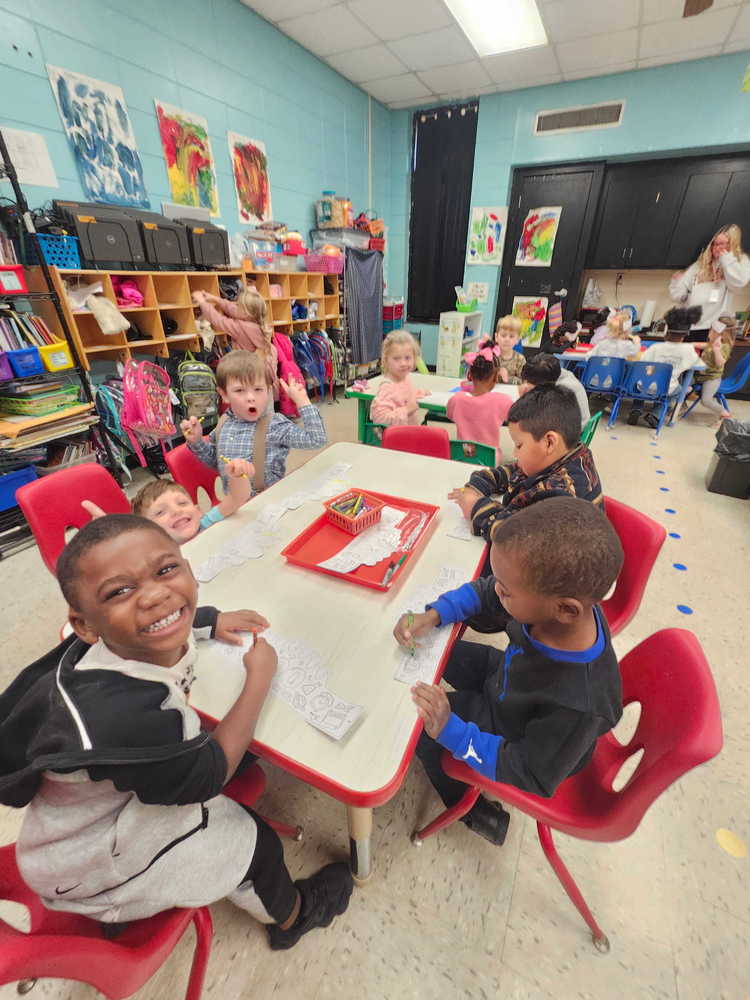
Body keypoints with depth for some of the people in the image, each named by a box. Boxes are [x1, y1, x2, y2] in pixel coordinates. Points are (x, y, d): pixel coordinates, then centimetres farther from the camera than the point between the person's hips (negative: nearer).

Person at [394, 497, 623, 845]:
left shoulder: (579, 706, -43)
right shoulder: (561, 598, -30)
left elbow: (532, 777, -26)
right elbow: (482, 591, -12)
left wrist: (451, 731, -34)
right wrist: (433, 614, -25)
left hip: (517, 739, -5)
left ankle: (474, 813, 25)